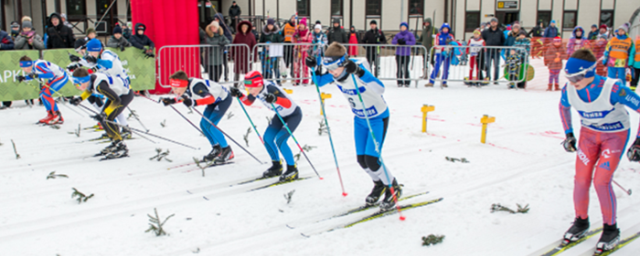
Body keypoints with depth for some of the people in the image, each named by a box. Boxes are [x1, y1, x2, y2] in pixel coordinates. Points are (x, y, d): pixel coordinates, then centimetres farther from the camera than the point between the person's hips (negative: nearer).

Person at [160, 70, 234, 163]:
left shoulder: (196, 87, -38)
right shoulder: (185, 87, -12)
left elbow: (211, 98, -52)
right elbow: (182, 97, 11)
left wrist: (194, 102, -65)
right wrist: (171, 100, -6)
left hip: (224, 98, -9)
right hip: (215, 99, 9)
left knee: (210, 125, -16)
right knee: (203, 124, 7)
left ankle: (227, 151, -2)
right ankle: (216, 148, 25)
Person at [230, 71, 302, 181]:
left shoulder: (271, 89, -35)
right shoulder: (256, 90, -13)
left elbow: (289, 104, -42)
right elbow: (248, 102, 6)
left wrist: (275, 99, -59)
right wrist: (239, 95, -12)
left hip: (294, 114, -8)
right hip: (281, 115, 8)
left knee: (280, 140, -19)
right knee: (267, 138, 2)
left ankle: (292, 170, -3)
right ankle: (277, 166, 19)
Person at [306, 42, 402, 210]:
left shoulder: (357, 71, -32)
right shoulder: (334, 74, -12)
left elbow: (380, 89, -46)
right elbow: (319, 82, 7)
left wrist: (359, 72, -57)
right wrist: (314, 68, -13)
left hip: (378, 118, -7)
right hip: (360, 118, 7)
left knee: (371, 159, -12)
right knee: (361, 159, 7)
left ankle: (393, 188, 13)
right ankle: (379, 184, 34)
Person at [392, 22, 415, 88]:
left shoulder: (410, 34, 4)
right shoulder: (398, 35, 12)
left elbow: (413, 42, -8)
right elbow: (393, 41, 1)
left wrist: (405, 42, -17)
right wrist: (398, 41, -19)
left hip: (406, 54, -3)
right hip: (398, 54, 3)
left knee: (405, 68, -7)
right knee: (399, 68, -1)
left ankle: (407, 82, 7)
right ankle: (400, 82, 8)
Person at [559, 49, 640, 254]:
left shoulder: (612, 89, -34)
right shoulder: (569, 90, -18)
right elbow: (564, 106, 6)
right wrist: (568, 133, 7)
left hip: (616, 134, -4)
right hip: (588, 133, 4)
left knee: (601, 181, -12)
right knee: (581, 179, -2)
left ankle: (611, 230, 10)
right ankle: (581, 222, 23)